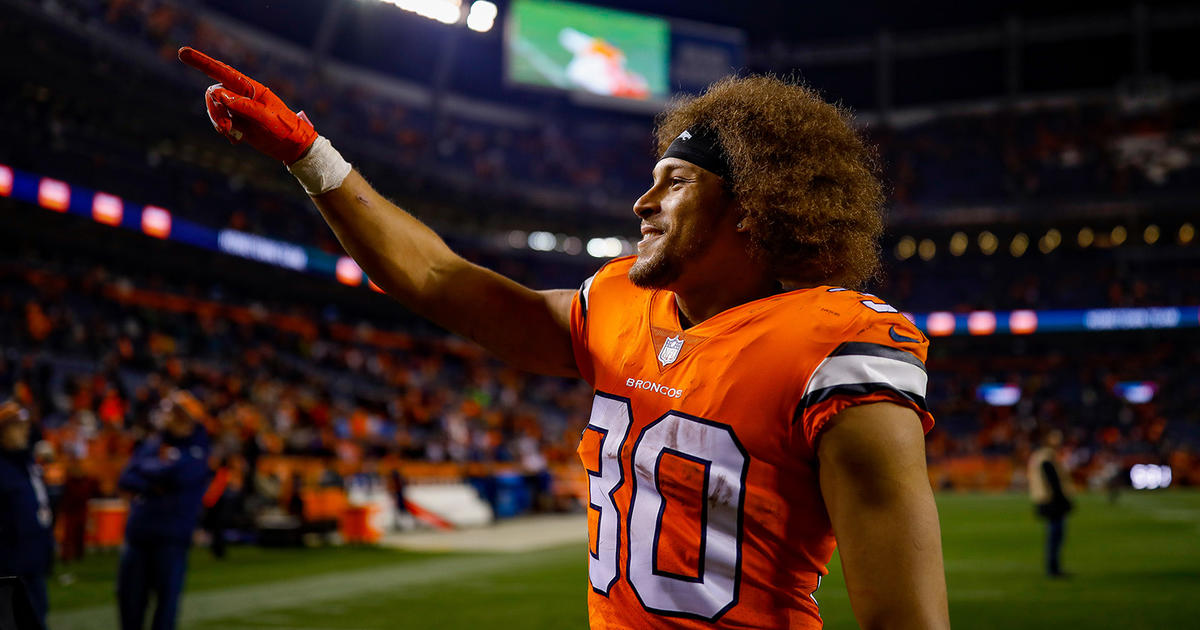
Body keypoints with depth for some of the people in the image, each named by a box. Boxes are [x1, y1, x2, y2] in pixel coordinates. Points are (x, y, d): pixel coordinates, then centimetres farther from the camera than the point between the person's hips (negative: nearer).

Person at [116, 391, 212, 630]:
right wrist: (152, 487, -11)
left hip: (172, 536, -5)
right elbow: (125, 479, 6)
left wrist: (145, 467, -2)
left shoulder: (196, 451, -1)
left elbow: (175, 474, -20)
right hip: (138, 532, 5)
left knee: (167, 594, -3)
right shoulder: (152, 443, 14)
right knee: (130, 594, 9)